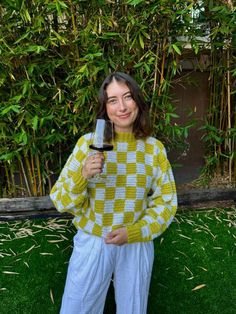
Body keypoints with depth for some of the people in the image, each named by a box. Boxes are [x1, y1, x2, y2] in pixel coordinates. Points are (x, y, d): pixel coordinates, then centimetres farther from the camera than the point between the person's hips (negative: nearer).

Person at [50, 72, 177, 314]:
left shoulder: (154, 148, -8)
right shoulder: (88, 143, -12)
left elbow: (166, 201, -2)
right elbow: (60, 201, -9)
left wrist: (133, 233, -16)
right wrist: (83, 176, -29)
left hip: (137, 244, 2)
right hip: (92, 243, -1)